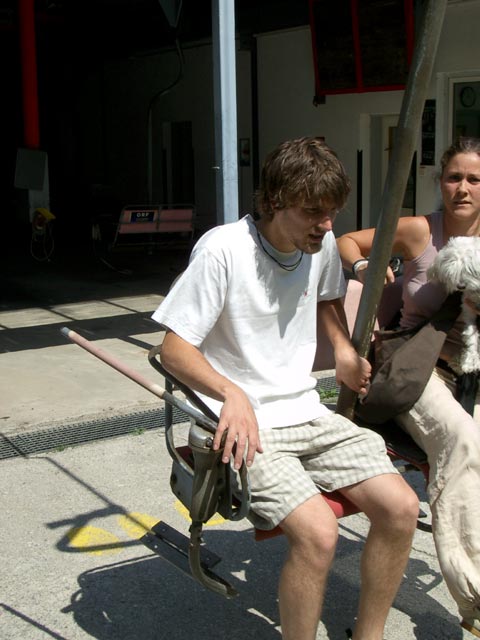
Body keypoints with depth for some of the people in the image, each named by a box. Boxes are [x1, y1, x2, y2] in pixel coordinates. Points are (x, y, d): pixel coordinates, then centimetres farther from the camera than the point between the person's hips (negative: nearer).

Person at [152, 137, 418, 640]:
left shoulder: (322, 243, 5)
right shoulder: (222, 249, -16)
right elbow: (174, 350, -14)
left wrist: (343, 349, 9)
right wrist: (233, 394, -31)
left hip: (307, 414, 7)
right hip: (245, 425, -6)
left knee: (401, 508, -10)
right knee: (317, 532, -28)